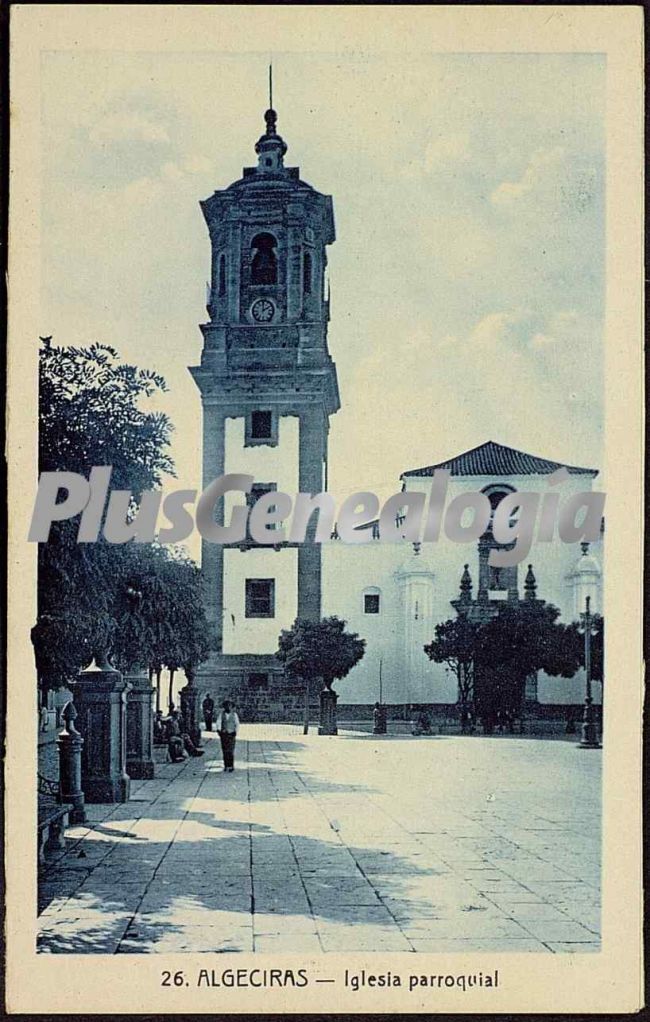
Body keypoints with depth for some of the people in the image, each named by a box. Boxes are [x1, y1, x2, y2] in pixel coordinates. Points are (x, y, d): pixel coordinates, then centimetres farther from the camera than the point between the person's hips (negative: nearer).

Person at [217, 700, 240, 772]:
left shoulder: (234, 714, 0)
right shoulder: (222, 714, 3)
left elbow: (237, 724, 4)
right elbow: (218, 722, -6)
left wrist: (235, 731, -10)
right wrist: (218, 729, -23)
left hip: (231, 734, -2)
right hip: (223, 734, 2)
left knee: (231, 751, -8)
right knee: (225, 751, 3)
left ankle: (231, 766, -4)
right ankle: (226, 765, 10)